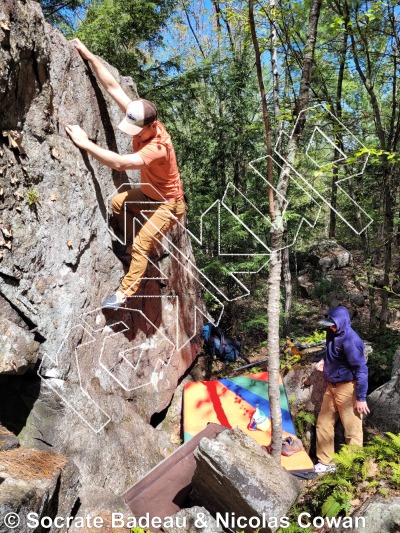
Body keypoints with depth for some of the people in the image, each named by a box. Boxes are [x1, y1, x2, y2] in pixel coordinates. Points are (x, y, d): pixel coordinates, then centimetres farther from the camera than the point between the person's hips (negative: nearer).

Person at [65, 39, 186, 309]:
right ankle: (131, 246, 11)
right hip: (149, 193, 9)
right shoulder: (142, 121, -13)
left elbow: (120, 163, -47)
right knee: (118, 202, -7)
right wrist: (88, 55, -8)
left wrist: (85, 143, -41)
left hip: (169, 203, -8)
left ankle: (125, 292, -5)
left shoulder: (157, 147, -36)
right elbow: (113, 87, -9)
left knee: (142, 244, -15)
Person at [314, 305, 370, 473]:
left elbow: (361, 370, -22)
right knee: (323, 424, 15)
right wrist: (324, 360, 0)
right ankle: (325, 462, 29)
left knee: (352, 430, 4)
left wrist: (361, 398, -19)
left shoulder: (350, 340, -24)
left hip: (346, 388, -9)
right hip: (332, 386, 9)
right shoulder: (333, 333, 2)